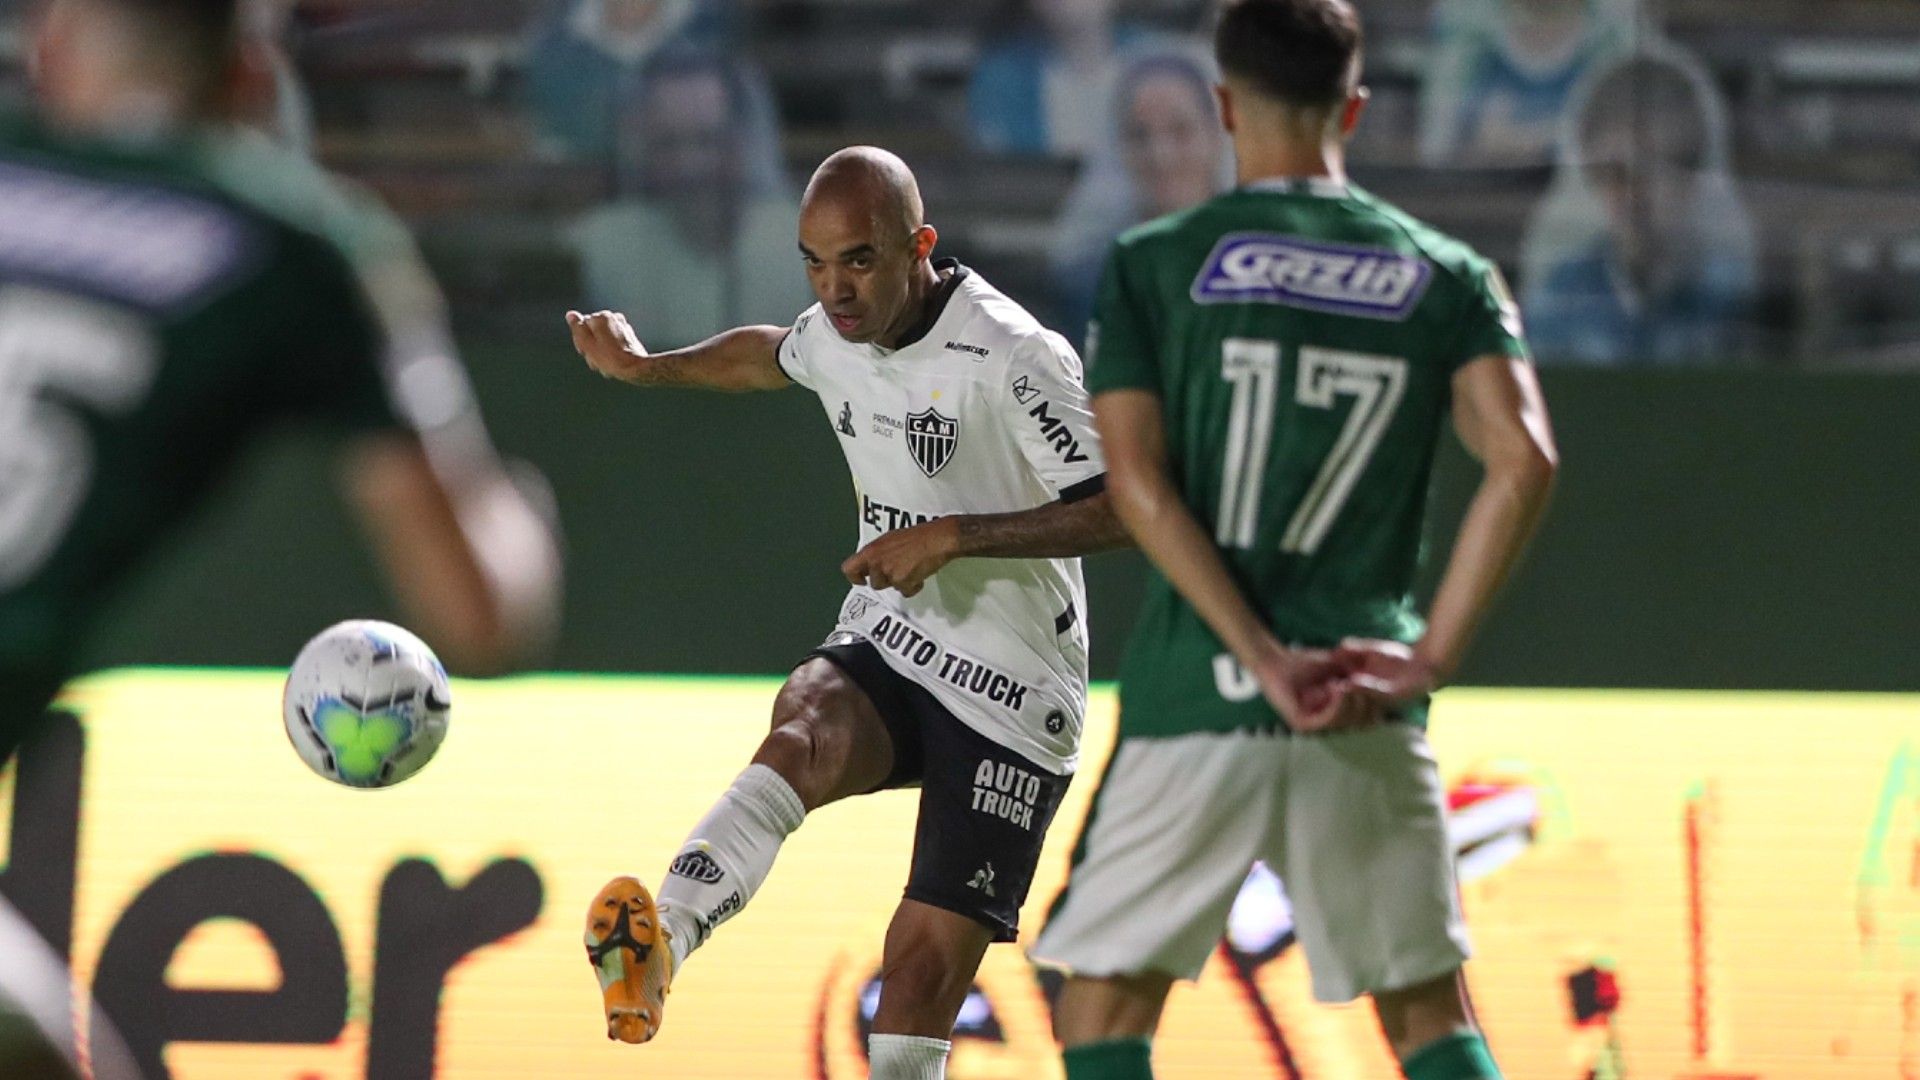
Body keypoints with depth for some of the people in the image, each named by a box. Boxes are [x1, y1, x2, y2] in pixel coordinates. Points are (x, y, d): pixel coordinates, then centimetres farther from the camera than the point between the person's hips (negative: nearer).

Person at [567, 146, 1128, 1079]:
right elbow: (773, 356, 29)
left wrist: (954, 536, -26)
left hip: (1010, 695, -4)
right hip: (884, 652, 4)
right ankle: (658, 949, -55)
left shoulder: (1011, 359, -20)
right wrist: (649, 369, 27)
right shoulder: (836, 332, 3)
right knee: (799, 737, -32)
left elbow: (1116, 508, -23)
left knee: (925, 967, -10)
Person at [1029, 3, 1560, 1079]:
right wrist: (1431, 659, -6)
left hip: (1192, 704, -2)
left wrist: (1266, 661, -11)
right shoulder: (1445, 275, 7)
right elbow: (1524, 461, -7)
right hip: (1373, 708, 2)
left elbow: (1138, 484, -8)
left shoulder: (1153, 265, 2)